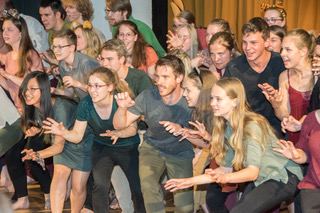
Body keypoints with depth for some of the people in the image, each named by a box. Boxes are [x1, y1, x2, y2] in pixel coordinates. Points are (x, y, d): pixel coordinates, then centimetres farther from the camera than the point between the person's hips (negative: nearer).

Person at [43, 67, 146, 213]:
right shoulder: (85, 104, -19)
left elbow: (133, 128, -17)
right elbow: (77, 135, -11)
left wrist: (118, 133, -38)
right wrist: (63, 132, -33)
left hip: (128, 147, -2)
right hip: (102, 147, 2)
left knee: (138, 188, -8)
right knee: (99, 185, -19)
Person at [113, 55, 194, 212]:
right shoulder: (147, 97, -17)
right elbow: (119, 125, -8)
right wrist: (122, 108, -29)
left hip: (181, 154, 0)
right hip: (152, 148, 1)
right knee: (148, 185, -29)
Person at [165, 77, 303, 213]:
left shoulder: (252, 126, -23)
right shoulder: (225, 127, 3)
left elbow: (252, 172, -31)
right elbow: (226, 168, 3)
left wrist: (225, 178, -48)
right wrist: (192, 180, -4)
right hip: (260, 179, 9)